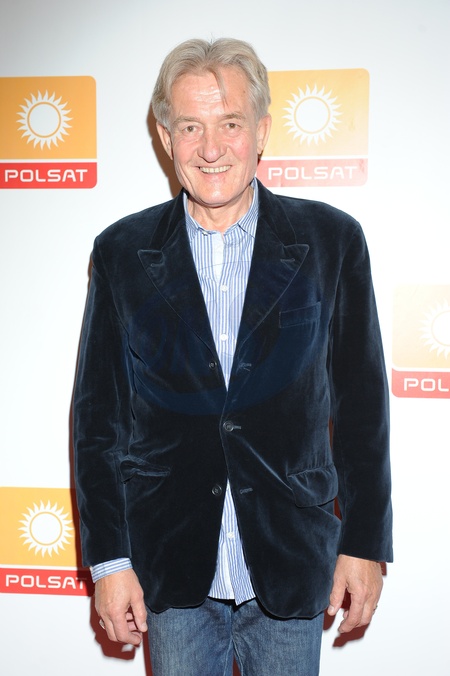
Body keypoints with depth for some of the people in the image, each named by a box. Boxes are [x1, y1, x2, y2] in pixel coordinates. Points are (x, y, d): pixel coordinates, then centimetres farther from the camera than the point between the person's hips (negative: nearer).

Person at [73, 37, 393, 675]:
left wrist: (365, 544, -1)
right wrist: (108, 558, -2)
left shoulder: (331, 240, -5)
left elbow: (361, 401, -2)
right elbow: (98, 413, -1)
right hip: (172, 575, 1)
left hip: (291, 573, 0)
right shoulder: (122, 252, -3)